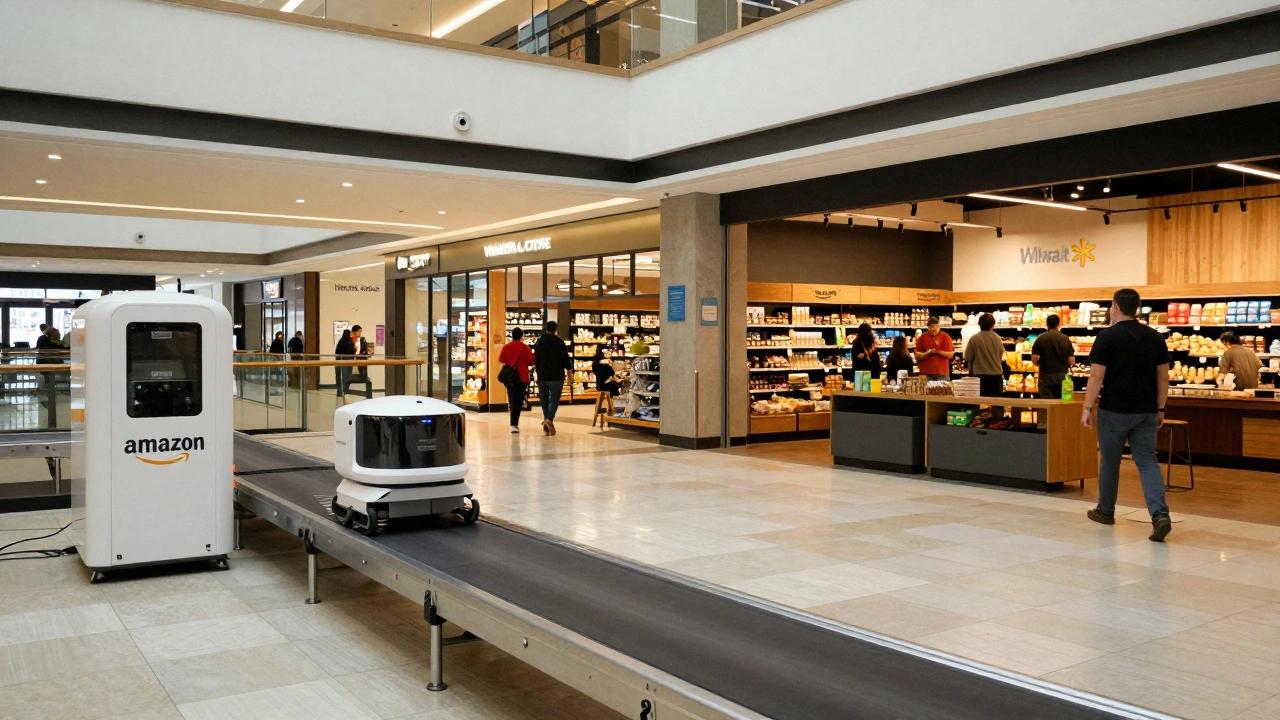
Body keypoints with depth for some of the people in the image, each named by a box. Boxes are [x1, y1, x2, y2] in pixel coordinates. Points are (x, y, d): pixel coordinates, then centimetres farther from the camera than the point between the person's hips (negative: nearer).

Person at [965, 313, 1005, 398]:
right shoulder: (997, 338, -3)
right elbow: (1001, 356, 7)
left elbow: (968, 358, -8)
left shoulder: (974, 339, -11)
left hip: (980, 376, -2)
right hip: (996, 375, 2)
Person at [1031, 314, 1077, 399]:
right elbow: (1071, 361, -3)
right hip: (1062, 376, 2)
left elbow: (1034, 359, -11)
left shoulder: (1041, 339, -7)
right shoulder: (1066, 339, -1)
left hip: (1046, 375, -2)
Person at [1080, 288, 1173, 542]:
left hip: (1114, 410, -4)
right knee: (1148, 461, 3)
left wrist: (1087, 408, -7)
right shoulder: (1154, 337, 6)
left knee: (1109, 461, 11)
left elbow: (1096, 377, -12)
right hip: (1146, 412, 4)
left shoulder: (1107, 336, -9)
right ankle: (1160, 514, -14)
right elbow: (1163, 377, 8)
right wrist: (1160, 409, 16)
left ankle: (1105, 511, 25)